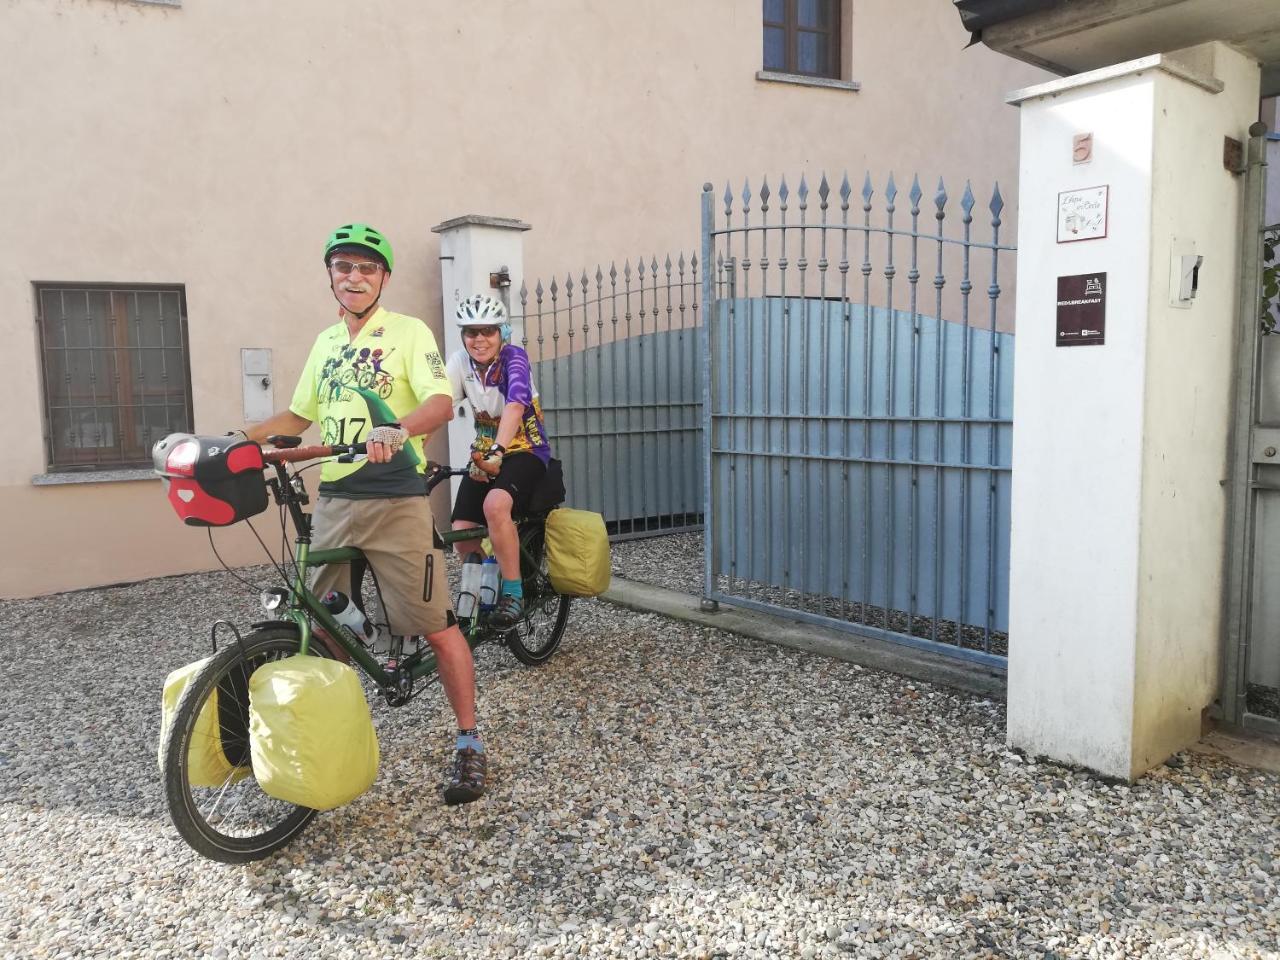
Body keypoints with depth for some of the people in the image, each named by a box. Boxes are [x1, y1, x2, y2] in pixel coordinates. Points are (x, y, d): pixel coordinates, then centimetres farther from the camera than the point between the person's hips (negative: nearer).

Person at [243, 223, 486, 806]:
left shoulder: (407, 332, -3)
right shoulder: (326, 342, 16)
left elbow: (441, 404, -18)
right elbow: (298, 416, 25)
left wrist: (397, 429, -37)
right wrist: (236, 438, 11)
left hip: (396, 501, -6)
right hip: (333, 501, 6)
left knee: (437, 627, -3)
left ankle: (469, 743, 9)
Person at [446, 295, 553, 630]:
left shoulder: (514, 357, -18)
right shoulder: (460, 362, -5)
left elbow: (515, 405, -35)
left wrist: (497, 451, -50)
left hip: (525, 453, -5)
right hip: (484, 455, 5)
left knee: (495, 505, -34)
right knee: (462, 531, -9)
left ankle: (513, 593, -20)